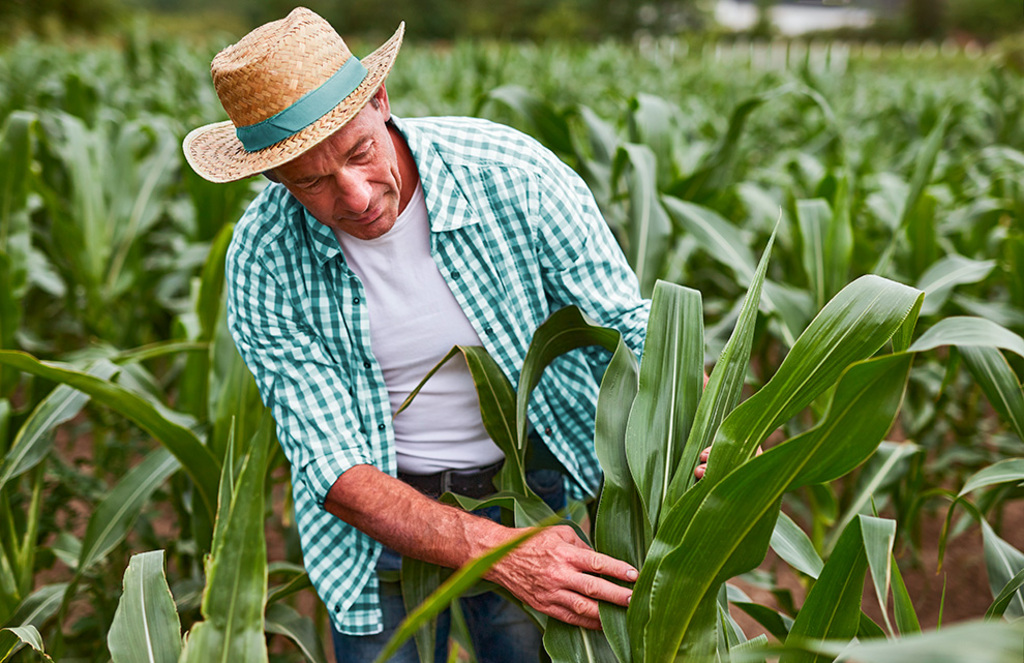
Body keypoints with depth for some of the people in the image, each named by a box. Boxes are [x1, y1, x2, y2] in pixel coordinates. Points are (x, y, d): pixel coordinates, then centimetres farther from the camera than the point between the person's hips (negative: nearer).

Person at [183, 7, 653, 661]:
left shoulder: (513, 173, -21)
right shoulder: (263, 264, -19)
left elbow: (632, 332, -11)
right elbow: (335, 472, -21)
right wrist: (503, 554, -34)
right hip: (384, 509, 0)